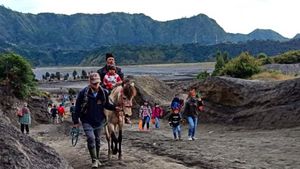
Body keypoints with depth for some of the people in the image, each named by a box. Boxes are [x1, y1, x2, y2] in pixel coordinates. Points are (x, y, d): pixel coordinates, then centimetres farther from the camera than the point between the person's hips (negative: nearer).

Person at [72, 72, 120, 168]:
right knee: (91, 138, -17)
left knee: (97, 140, 15)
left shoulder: (103, 93, -4)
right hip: (87, 121, -3)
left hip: (99, 121, 4)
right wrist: (76, 121, -6)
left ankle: (97, 158, 32)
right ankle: (94, 160, -9)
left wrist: (114, 108, -9)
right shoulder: (83, 93, -13)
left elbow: (106, 105, 10)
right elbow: (77, 107, -7)